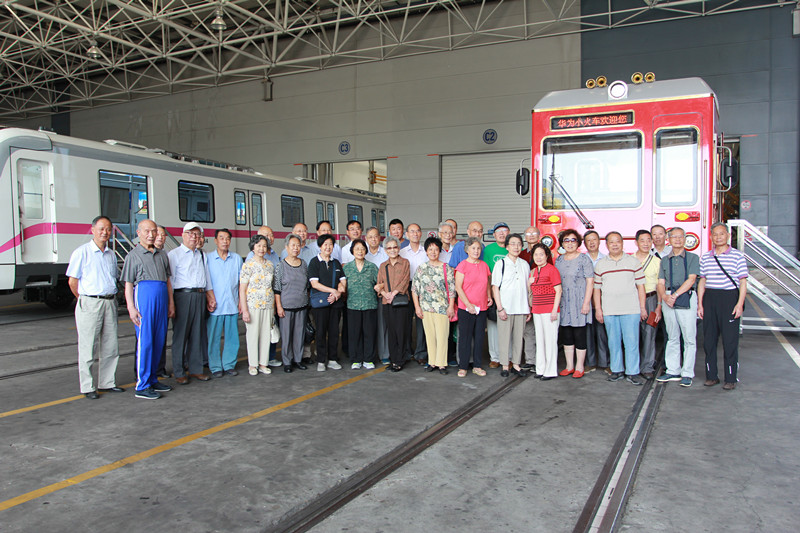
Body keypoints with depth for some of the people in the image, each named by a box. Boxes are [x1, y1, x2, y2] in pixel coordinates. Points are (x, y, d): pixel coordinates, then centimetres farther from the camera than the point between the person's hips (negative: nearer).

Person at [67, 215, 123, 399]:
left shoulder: (111, 254, 13)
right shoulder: (82, 252, -4)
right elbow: (72, 281, -3)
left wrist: (111, 298, 11)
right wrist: (85, 300, 3)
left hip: (110, 302, 6)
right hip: (90, 303, -5)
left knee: (111, 346, 9)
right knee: (88, 348, 0)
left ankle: (107, 383, 20)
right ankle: (87, 387, 9)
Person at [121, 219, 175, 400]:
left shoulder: (162, 255, 20)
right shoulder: (133, 255, 5)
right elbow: (128, 284, 0)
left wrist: (171, 302, 16)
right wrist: (131, 307, -9)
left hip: (161, 298, 6)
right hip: (144, 295, -5)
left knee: (159, 341, 7)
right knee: (145, 341, -7)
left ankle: (152, 380, 18)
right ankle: (142, 386, -2)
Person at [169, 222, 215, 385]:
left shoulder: (201, 255, 18)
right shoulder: (174, 254, 0)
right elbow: (170, 280, -5)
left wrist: (210, 297, 17)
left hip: (200, 296, 6)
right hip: (183, 296, -6)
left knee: (197, 334, 10)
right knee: (180, 335, -1)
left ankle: (196, 369, 19)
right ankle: (178, 373, 7)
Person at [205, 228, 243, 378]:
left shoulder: (237, 258, 10)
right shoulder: (208, 258, 3)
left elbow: (242, 281, 13)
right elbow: (206, 282, 3)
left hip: (232, 305, 2)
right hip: (215, 306, -2)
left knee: (232, 337, 6)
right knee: (214, 337, 1)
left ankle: (229, 364, 18)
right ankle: (215, 367, 12)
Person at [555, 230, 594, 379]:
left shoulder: (584, 259, -3)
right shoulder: (559, 260, 11)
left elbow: (590, 282, -7)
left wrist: (586, 303, -13)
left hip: (579, 303, -5)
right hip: (563, 303, 5)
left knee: (579, 335, -1)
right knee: (566, 335, 9)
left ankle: (579, 367, 10)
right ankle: (569, 366, 19)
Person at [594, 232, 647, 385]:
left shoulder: (633, 261, 7)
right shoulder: (600, 264, 10)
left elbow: (640, 285, 7)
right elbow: (597, 288, 10)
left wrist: (642, 307, 2)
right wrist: (598, 309, 4)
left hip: (631, 309, -1)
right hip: (609, 310, 2)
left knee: (631, 342, -2)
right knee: (613, 342, 7)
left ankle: (632, 373, 5)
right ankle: (617, 370, 18)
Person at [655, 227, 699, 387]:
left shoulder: (693, 258, 4)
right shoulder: (665, 260, 16)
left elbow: (691, 279, -7)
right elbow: (661, 283, 10)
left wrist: (675, 295, -15)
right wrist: (665, 297, -10)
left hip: (687, 298, -4)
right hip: (668, 299, 4)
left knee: (689, 338, -3)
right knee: (672, 338, 8)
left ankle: (687, 374, 2)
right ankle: (673, 371, 15)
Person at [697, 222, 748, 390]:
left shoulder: (737, 256, 0)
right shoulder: (705, 257, 11)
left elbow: (743, 282, -2)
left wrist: (740, 304, -11)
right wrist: (700, 304, 7)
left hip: (730, 298, -4)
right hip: (709, 299, 4)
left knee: (730, 340, -2)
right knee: (709, 339, 6)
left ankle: (731, 378, 7)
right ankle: (711, 376, 16)